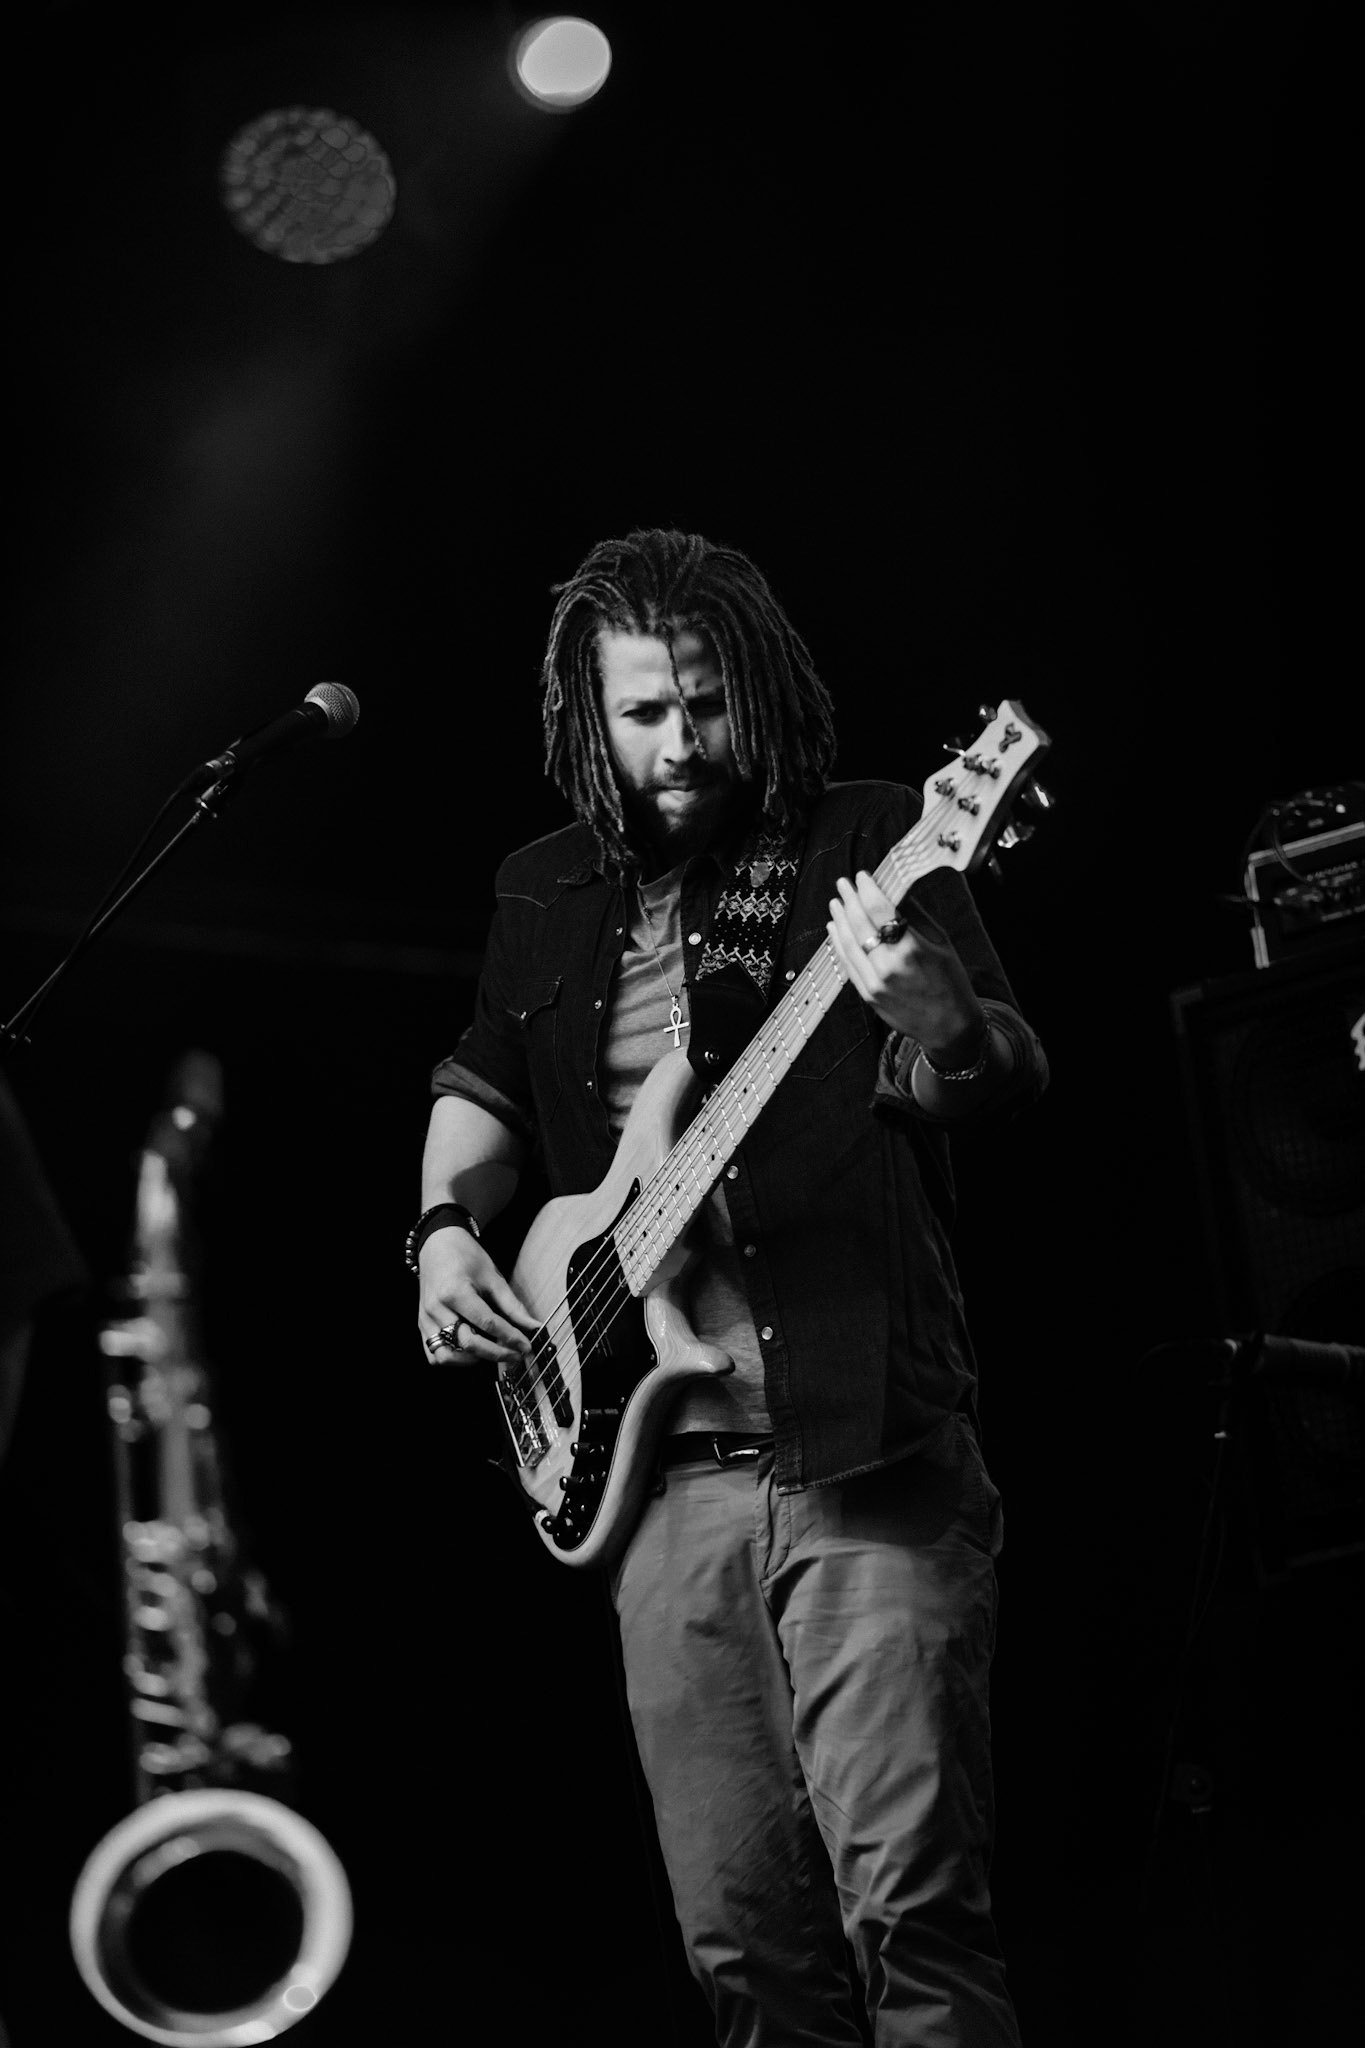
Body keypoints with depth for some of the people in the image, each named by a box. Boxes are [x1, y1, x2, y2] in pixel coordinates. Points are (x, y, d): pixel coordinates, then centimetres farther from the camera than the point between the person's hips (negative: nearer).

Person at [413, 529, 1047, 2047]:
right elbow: (482, 1085, 27)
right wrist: (445, 1226, 8)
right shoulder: (549, 897, 15)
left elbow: (1006, 1083, -7)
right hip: (655, 1463, 4)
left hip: (864, 1452, -4)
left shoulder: (868, 849, 2)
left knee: (909, 1908, -13)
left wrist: (936, 1026, -29)